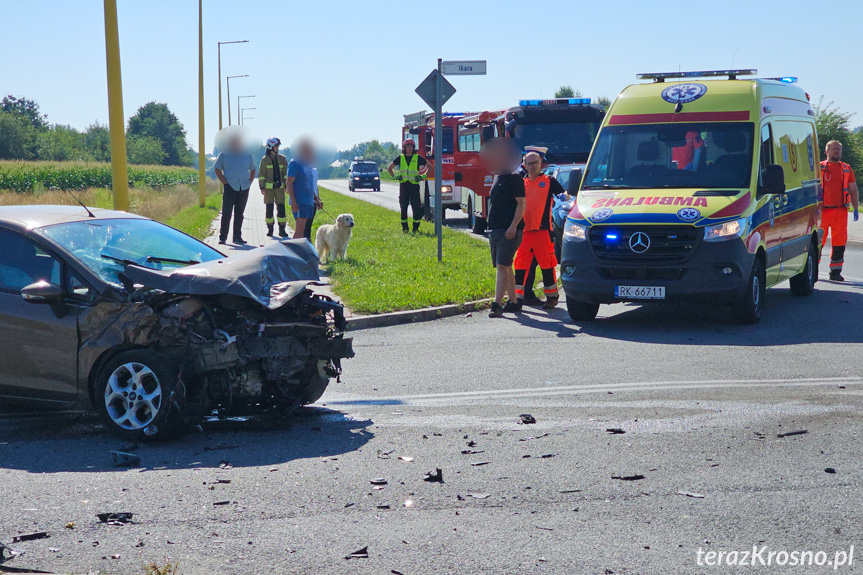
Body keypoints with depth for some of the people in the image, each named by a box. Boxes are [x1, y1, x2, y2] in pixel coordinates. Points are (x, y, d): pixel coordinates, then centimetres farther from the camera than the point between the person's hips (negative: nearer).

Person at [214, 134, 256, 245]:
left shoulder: (247, 156, 12)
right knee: (226, 213, -8)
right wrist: (224, 181, -5)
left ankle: (237, 237, 15)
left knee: (239, 214, 8)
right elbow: (217, 169, 7)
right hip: (230, 187, -3)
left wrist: (250, 181, 8)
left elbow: (252, 170, 24)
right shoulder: (224, 155, 4)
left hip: (244, 188, 3)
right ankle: (222, 237, -4)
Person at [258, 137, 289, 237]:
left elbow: (285, 173, 12)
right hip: (269, 187, -2)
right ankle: (270, 228, 9)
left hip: (280, 187, 2)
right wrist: (262, 187, -4)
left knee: (281, 207, -3)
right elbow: (261, 174, 3)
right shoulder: (265, 159, 1)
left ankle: (282, 229, 2)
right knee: (269, 208, -1)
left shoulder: (282, 159, 8)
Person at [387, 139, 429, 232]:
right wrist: (394, 177, 6)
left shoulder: (418, 158, 6)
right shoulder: (400, 158, 10)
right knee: (403, 207, 2)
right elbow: (389, 168, 21)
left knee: (416, 207, -6)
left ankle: (416, 227, 1)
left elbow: (429, 166, 12)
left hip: (414, 185, -1)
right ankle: (404, 227, 9)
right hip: (403, 185, 1)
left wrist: (423, 176, 0)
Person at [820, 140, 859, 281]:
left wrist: (856, 209, 8)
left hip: (841, 210, 2)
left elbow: (853, 190, 16)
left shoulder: (847, 169, 14)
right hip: (822, 211, -2)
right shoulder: (819, 168, 7)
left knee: (840, 240, -1)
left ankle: (835, 271, 6)